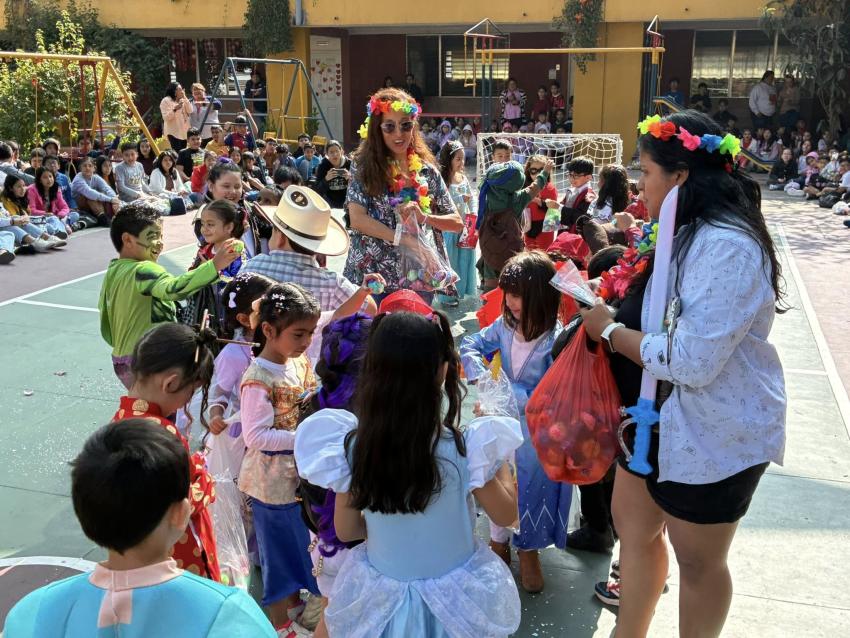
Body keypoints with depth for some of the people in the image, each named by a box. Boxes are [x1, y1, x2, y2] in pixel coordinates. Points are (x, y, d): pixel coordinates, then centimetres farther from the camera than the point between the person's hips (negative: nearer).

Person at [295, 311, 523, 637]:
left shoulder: (352, 448, -20)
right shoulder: (466, 449, -26)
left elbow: (345, 531, -5)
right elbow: (507, 515, -9)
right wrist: (498, 457, 2)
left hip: (382, 598, 1)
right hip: (454, 597, -1)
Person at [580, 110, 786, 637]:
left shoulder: (728, 248, -26)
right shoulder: (690, 233, 7)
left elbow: (692, 362, -30)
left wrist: (610, 331, -18)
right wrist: (609, 307, 1)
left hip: (714, 435, -10)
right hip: (661, 416, 10)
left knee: (698, 561, 11)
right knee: (632, 525, 20)